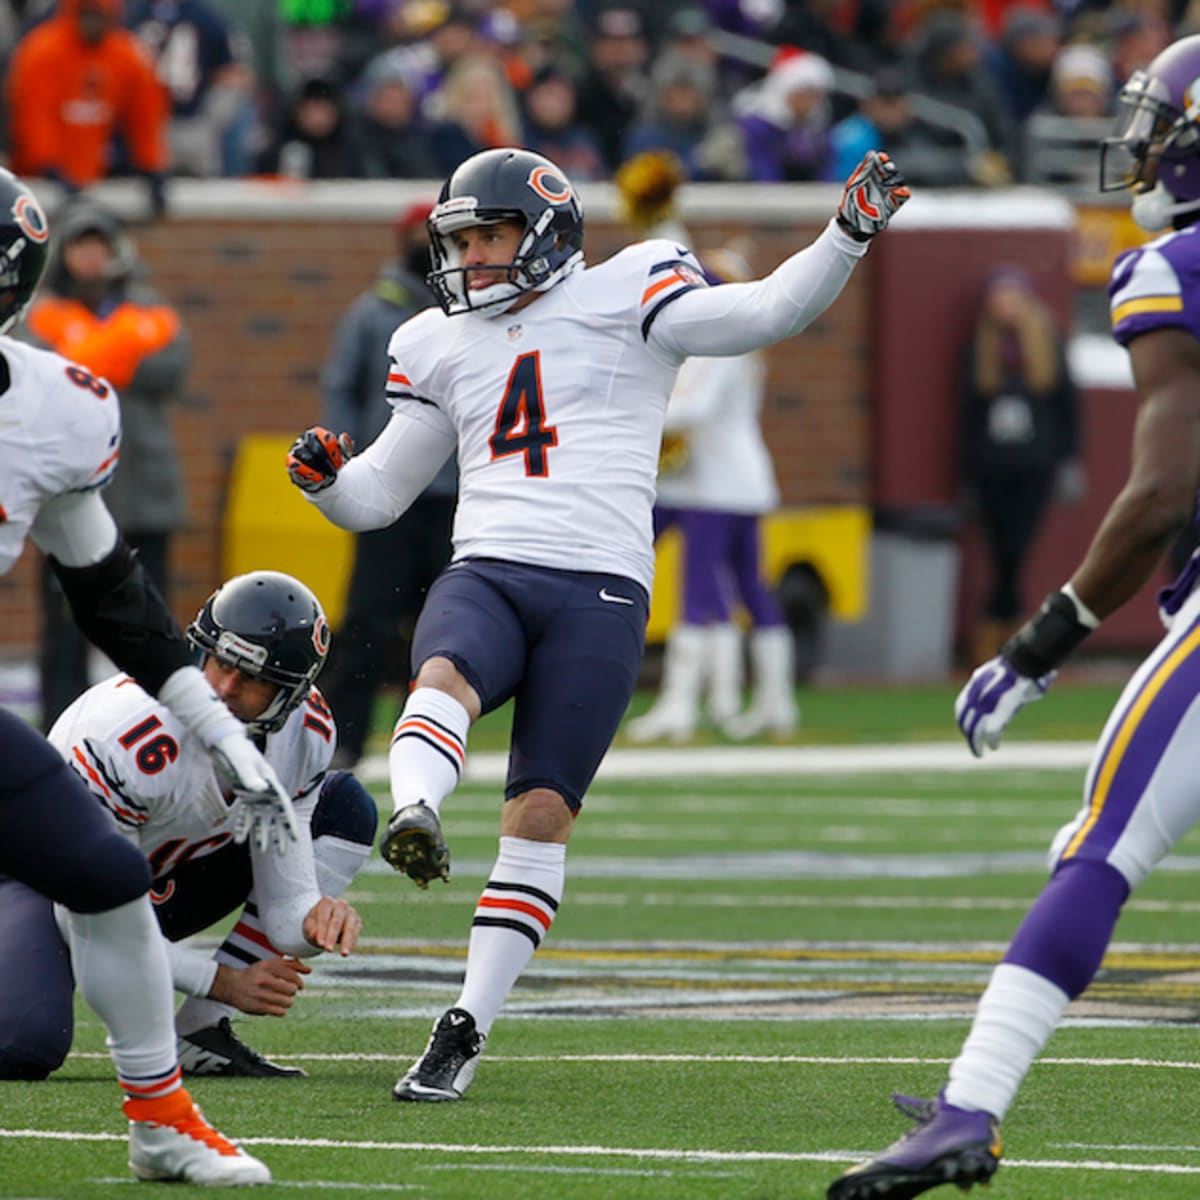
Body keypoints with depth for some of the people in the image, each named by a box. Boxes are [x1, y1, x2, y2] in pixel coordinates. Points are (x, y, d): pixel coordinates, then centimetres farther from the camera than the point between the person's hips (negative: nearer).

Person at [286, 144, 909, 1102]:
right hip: (484, 575, 3)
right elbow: (381, 494, 26)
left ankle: (467, 1029, -4)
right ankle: (414, 820, -61)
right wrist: (326, 481, 5)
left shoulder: (625, 298, 7)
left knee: (541, 814, -8)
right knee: (446, 678, -33)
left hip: (598, 591, -3)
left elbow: (765, 313, -3)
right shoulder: (441, 345, 20)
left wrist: (848, 236, -16)